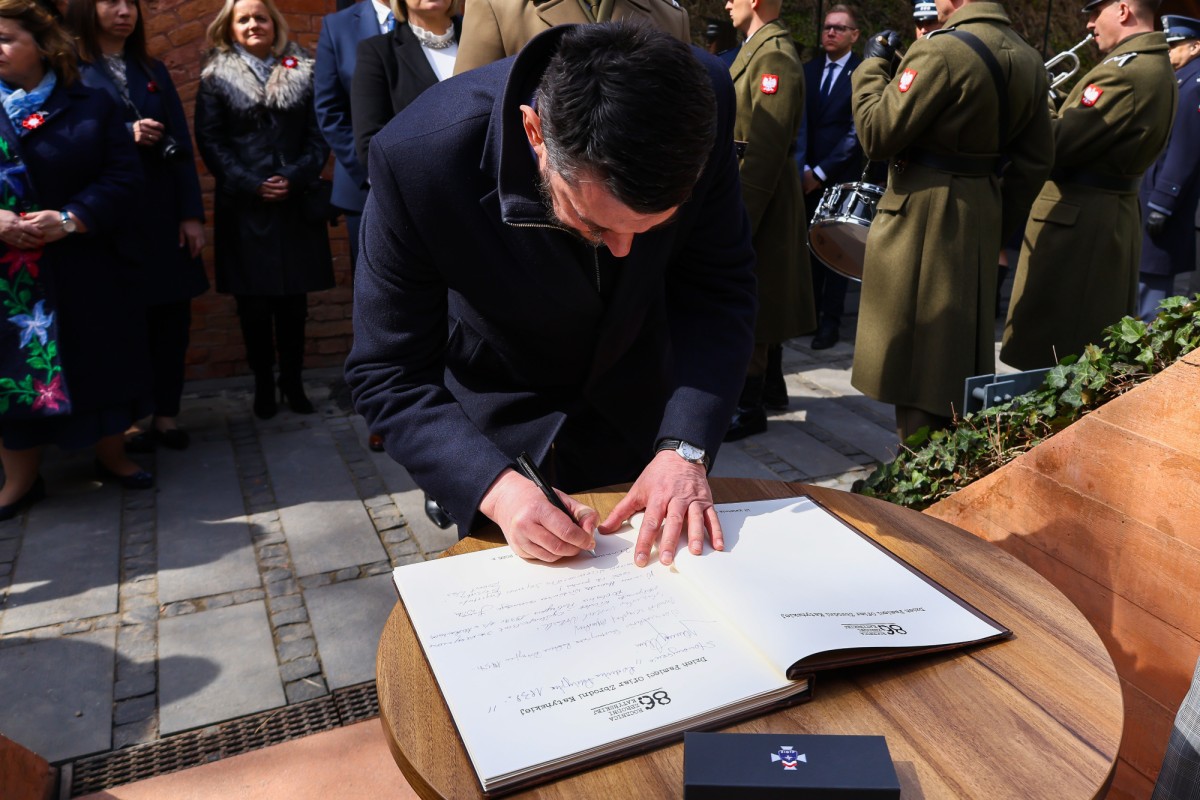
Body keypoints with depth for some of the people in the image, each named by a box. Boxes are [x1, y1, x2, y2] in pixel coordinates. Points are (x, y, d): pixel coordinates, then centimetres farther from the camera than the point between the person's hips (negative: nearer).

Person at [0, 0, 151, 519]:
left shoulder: (90, 107, 3)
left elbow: (124, 177, -5)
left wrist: (70, 220, -18)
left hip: (87, 270, -1)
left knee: (101, 362, 7)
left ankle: (111, 456, 27)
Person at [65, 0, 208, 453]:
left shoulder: (153, 72, 15)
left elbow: (182, 147, 8)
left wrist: (192, 213, 0)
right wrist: (127, 135, -17)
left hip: (165, 215, 4)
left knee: (173, 313, 3)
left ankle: (166, 414, 14)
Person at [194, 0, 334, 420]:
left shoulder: (302, 72, 9)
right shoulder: (217, 77, 6)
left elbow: (318, 135, 4)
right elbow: (210, 140, 0)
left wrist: (296, 177, -11)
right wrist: (250, 183, -12)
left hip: (295, 204, 1)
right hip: (244, 205, -1)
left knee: (294, 299, 5)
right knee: (253, 302, 2)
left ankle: (293, 381, 17)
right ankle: (263, 384, 15)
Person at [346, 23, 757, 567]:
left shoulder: (703, 103, -26)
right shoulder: (419, 156, -33)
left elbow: (718, 284, -16)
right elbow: (389, 375, -24)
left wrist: (684, 448, -28)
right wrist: (497, 489, -38)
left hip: (641, 417, 3)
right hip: (503, 443, -2)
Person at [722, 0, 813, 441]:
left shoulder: (775, 56, -17)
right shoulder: (755, 49, 16)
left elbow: (763, 152, -23)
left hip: (758, 198, -10)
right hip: (747, 193, 10)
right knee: (755, 305, 18)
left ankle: (749, 407, 9)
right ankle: (765, 385, 32)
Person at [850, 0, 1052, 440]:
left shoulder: (941, 50, -17)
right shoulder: (1029, 60, 9)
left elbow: (877, 136, -17)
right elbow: (1035, 160, 12)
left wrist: (872, 65, -4)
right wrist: (999, 222, 18)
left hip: (922, 214, -8)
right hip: (981, 216, 8)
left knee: (918, 356, 2)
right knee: (964, 349, 19)